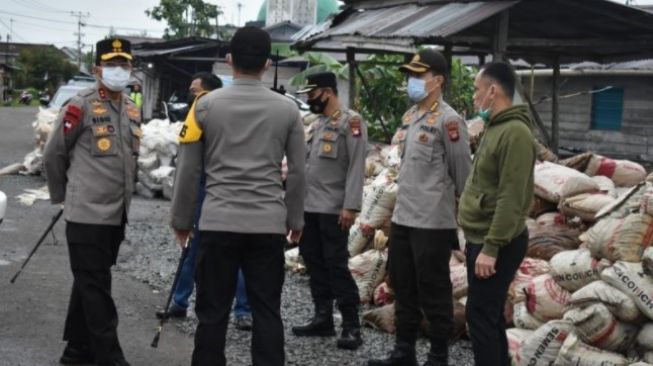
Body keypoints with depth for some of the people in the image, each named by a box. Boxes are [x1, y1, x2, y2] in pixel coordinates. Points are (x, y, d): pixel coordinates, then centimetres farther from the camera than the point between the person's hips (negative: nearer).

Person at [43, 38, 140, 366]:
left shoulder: (132, 110, 11)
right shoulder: (81, 106, -10)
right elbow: (52, 156, -3)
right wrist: (62, 195, 6)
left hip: (118, 214, 7)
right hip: (87, 214, -7)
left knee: (90, 284, 16)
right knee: (96, 288, -3)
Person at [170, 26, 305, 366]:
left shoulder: (206, 105, -1)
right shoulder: (287, 109, 2)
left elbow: (188, 169, 3)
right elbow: (296, 172, 6)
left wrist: (181, 219, 13)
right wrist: (295, 219, 17)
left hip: (218, 223, -1)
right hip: (269, 224, 1)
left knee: (212, 312, 6)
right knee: (267, 312, 7)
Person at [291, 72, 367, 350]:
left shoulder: (350, 121, -9)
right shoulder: (317, 123, 16)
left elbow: (356, 167, -15)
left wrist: (350, 206, -20)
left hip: (333, 209, -8)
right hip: (309, 207, 8)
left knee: (336, 264, -7)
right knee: (315, 263, 10)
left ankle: (352, 325, 0)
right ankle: (323, 318, 20)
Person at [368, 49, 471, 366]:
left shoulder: (448, 120, -13)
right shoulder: (409, 116, 12)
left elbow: (462, 174, -11)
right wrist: (403, 204, 18)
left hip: (433, 222, -9)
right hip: (402, 218, 9)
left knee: (433, 292, 1)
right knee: (403, 289, 17)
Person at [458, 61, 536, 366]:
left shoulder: (515, 133, -19)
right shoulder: (496, 128, 13)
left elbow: (511, 199, -24)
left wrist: (491, 248, -24)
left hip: (497, 244, -10)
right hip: (483, 239, 10)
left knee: (481, 316, -6)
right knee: (490, 314, 16)